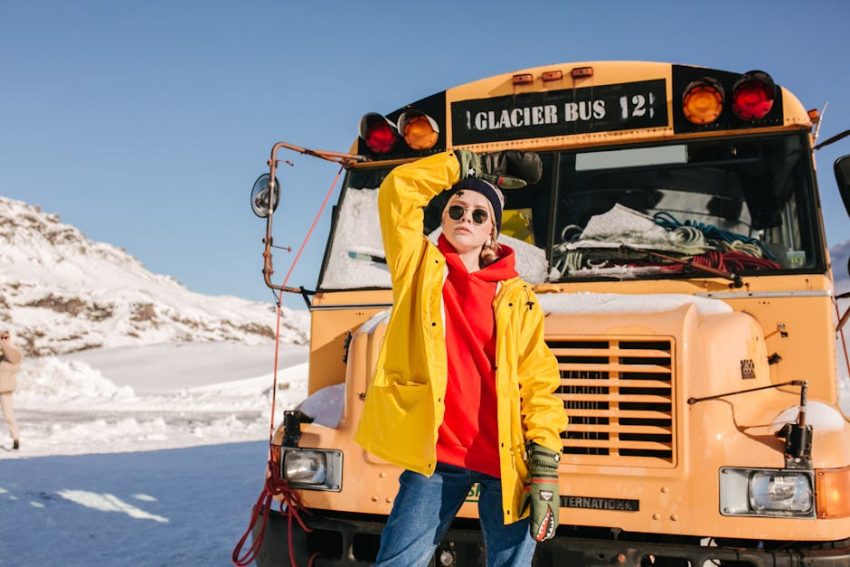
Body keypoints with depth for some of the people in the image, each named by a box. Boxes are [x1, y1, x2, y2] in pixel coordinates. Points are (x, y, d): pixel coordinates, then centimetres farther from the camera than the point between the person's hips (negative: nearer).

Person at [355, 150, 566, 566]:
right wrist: (461, 163, 12)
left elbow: (539, 384, 1)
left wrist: (545, 468, -6)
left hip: (505, 462, 1)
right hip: (435, 456, 0)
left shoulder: (517, 297, 6)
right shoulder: (420, 268, 7)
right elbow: (398, 189, 1)